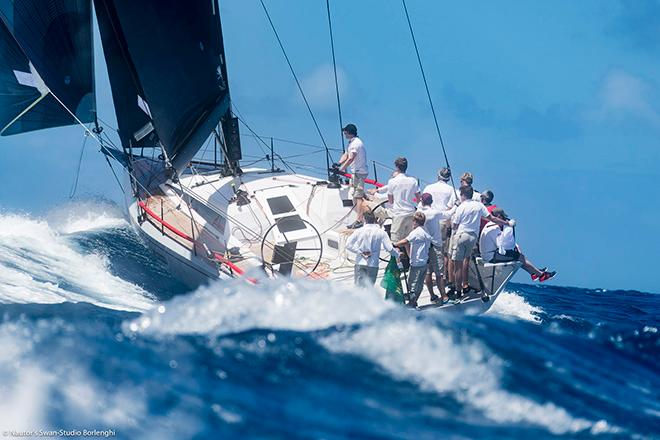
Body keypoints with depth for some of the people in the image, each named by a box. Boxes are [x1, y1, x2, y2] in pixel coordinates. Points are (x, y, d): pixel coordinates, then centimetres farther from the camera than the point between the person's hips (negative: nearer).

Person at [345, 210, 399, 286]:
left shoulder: (359, 231, -2)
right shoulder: (381, 232, -5)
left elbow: (348, 245, -6)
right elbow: (389, 248, -8)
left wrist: (360, 252, -3)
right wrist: (397, 254, 11)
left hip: (360, 263, 0)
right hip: (373, 264, 0)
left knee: (358, 286, 1)